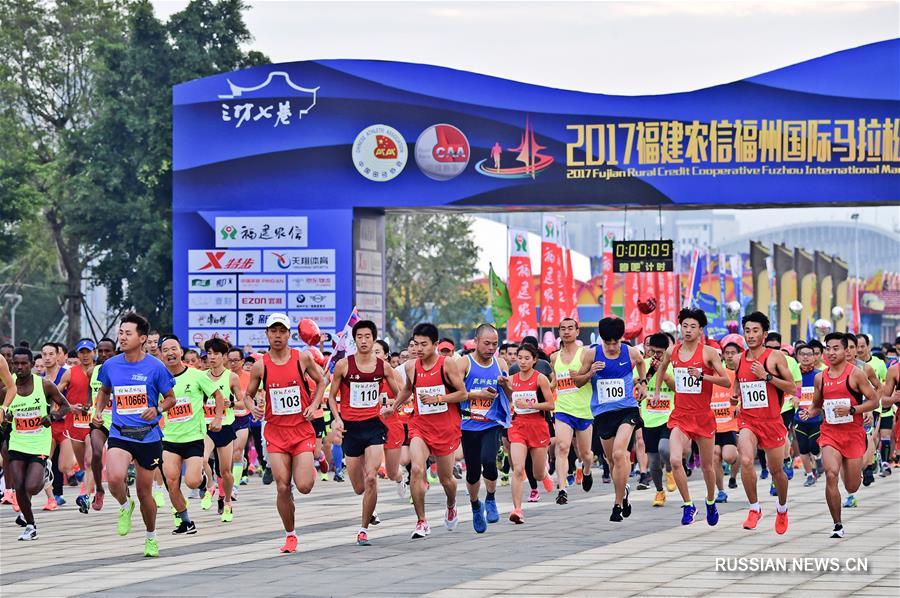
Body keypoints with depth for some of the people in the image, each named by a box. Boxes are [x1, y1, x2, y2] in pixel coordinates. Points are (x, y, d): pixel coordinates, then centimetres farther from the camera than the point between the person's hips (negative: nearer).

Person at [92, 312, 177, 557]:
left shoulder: (155, 367, -7)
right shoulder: (110, 365, 2)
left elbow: (170, 398, 3)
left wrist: (157, 410, -17)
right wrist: (98, 411, 5)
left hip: (148, 436, -1)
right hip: (120, 434, 1)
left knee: (144, 491, 9)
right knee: (115, 477, -27)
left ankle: (151, 537, 33)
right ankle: (125, 506, 8)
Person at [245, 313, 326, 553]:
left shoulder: (302, 358, -3)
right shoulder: (260, 366, -2)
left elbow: (320, 382, 12)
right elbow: (248, 394, 10)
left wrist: (314, 405, -2)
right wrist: (252, 407, -11)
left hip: (302, 429, -1)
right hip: (275, 432, 1)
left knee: (304, 487, -10)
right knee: (283, 488, -3)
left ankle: (311, 469, 27)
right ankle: (290, 535, 14)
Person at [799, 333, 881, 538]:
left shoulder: (855, 374, -7)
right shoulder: (820, 378, 6)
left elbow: (874, 401, -7)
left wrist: (851, 410, -20)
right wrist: (809, 413, -3)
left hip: (854, 434, -2)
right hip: (830, 432, 2)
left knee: (852, 487, 7)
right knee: (831, 475, -22)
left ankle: (857, 468, 48)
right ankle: (837, 525, -10)